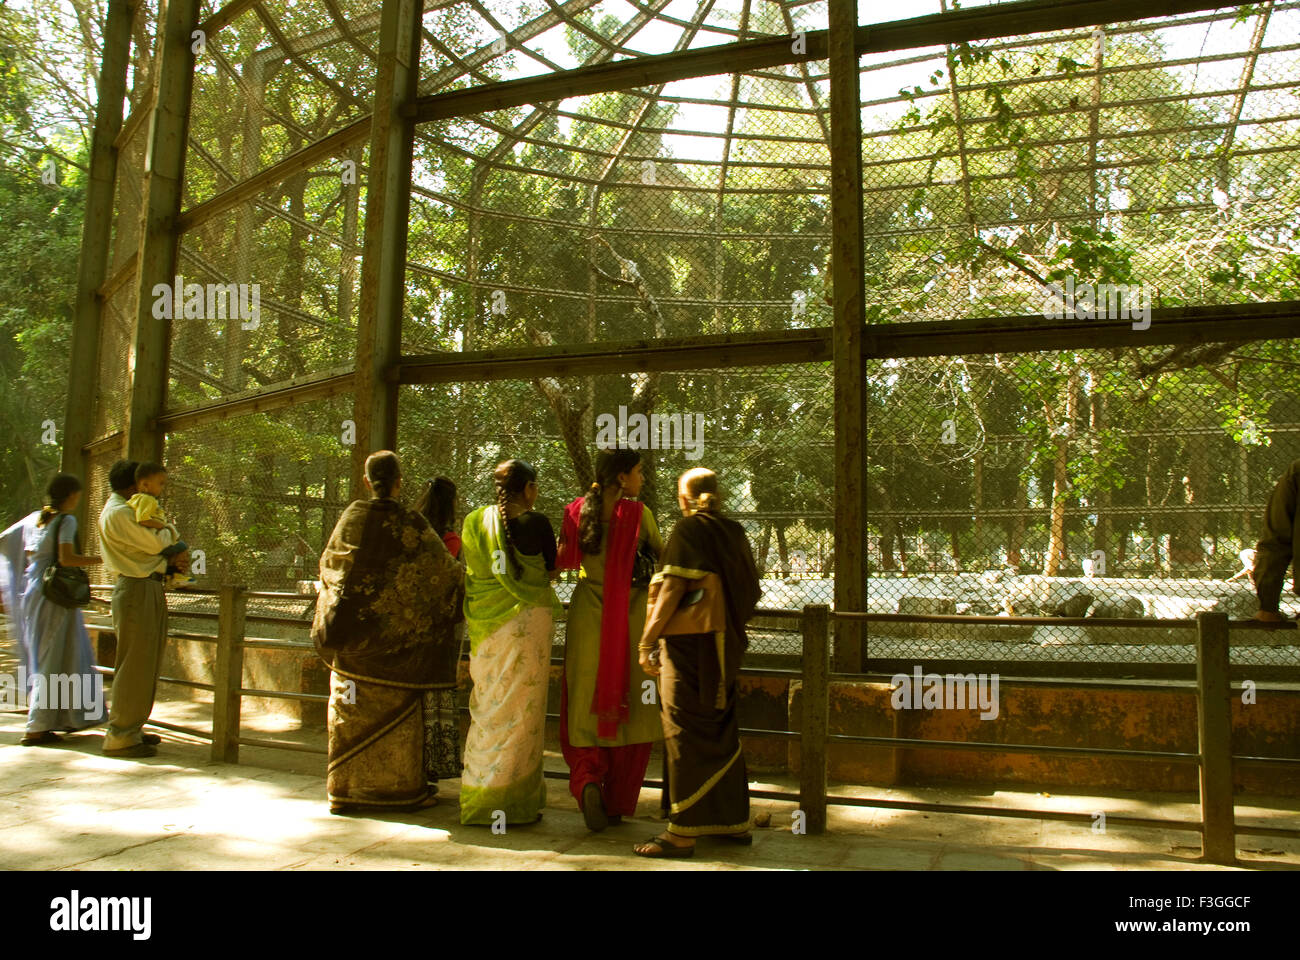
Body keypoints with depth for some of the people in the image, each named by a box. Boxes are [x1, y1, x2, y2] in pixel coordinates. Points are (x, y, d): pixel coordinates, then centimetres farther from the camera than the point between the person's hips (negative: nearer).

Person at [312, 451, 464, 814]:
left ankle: (346, 788, 17)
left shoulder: (352, 517, -1)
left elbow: (327, 564, 10)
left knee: (352, 710, 10)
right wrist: (464, 576, 18)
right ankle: (402, 788, 13)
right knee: (397, 710, 6)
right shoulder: (411, 524, -9)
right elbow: (446, 569, -3)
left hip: (352, 630, 3)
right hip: (396, 633, -3)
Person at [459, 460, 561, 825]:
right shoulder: (536, 524, -11)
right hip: (527, 620, -5)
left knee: (488, 706, 14)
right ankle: (513, 802, 10)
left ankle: (478, 798, 22)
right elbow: (549, 569, 1)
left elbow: (466, 573, 10)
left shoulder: (474, 522, 3)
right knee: (520, 712, 3)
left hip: (484, 624, 5)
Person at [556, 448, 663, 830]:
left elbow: (562, 561, 7)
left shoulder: (576, 512, 0)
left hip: (588, 617, 3)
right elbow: (661, 556, 3)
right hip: (631, 618, -2)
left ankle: (587, 779, -12)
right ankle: (617, 803, 15)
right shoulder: (637, 513, -9)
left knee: (585, 706, 12)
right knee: (629, 708, 9)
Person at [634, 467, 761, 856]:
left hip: (689, 643, -7)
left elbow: (673, 588, -17)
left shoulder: (689, 528, -10)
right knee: (721, 731, 16)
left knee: (685, 733, -2)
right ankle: (735, 820, 23)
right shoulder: (735, 532, 9)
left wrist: (647, 640, -16)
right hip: (725, 644, 7)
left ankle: (682, 833, 2)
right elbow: (752, 590, 11)